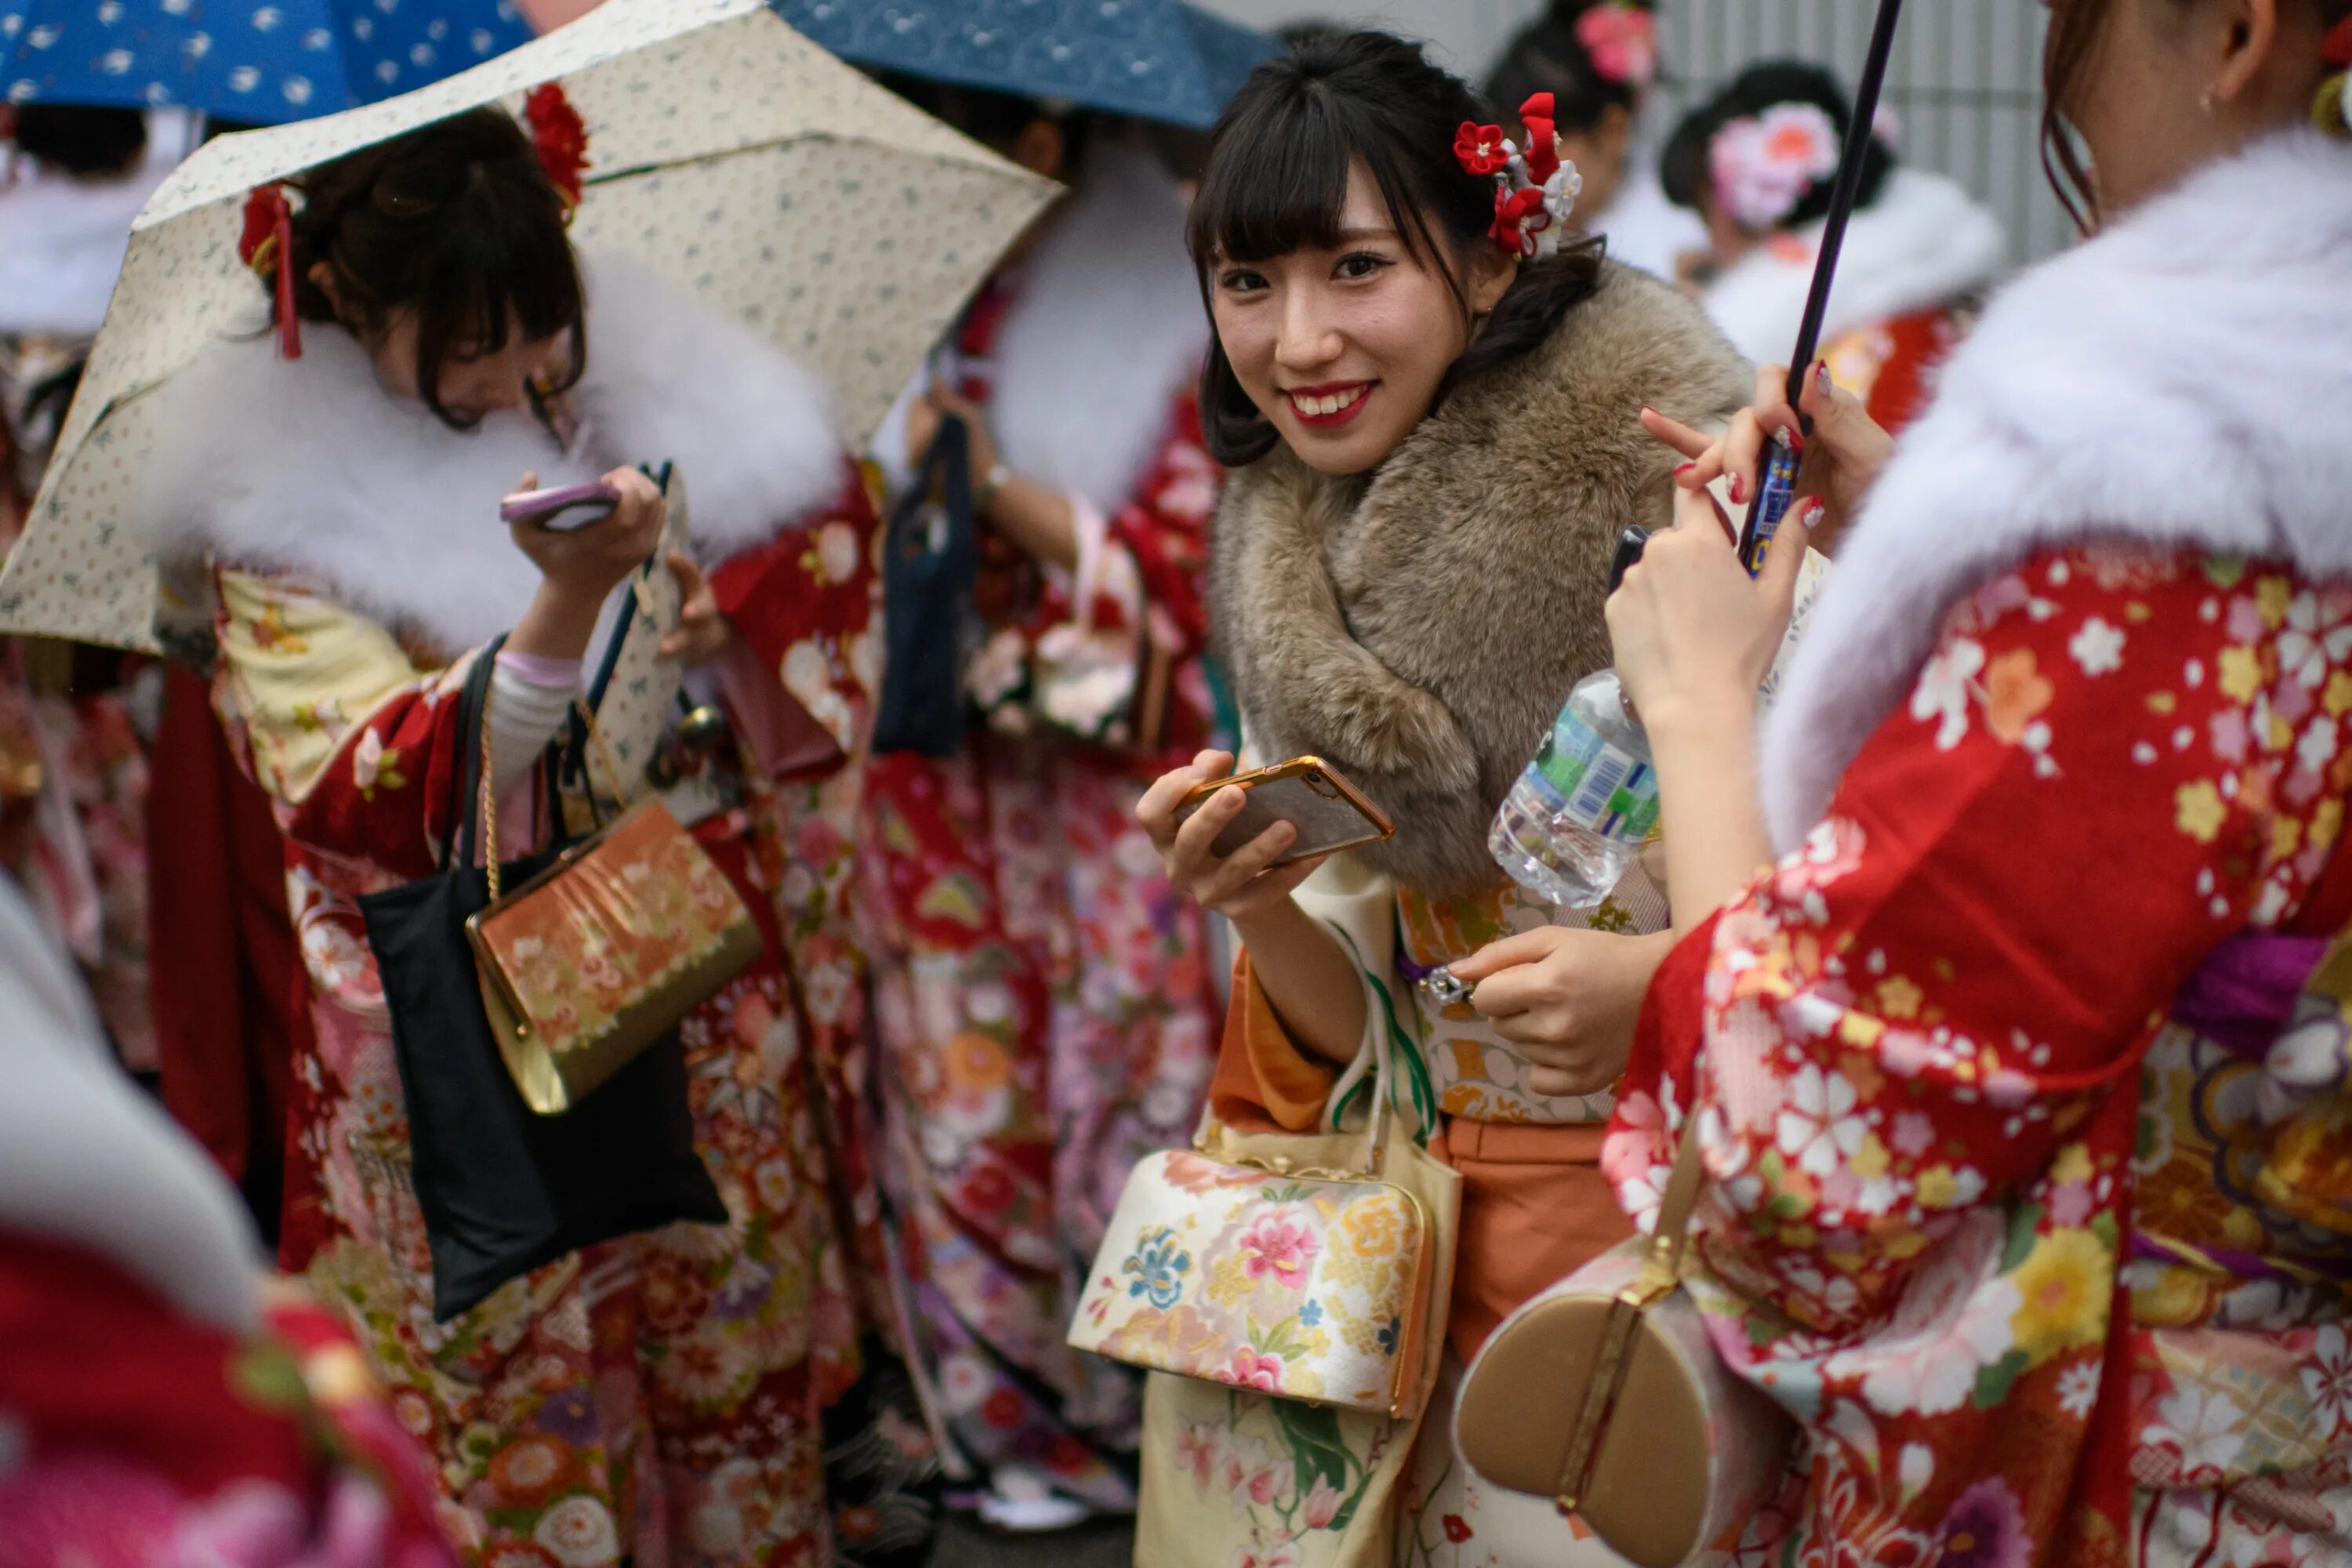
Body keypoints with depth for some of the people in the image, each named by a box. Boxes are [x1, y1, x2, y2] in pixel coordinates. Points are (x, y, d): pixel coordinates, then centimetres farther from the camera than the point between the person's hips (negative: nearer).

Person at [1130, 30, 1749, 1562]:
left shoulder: (1668, 484, -14)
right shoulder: (1294, 580, 5)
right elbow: (1358, 1029, 7)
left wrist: (1660, 982, -29)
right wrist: (1257, 911, -12)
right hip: (1457, 1251, 5)